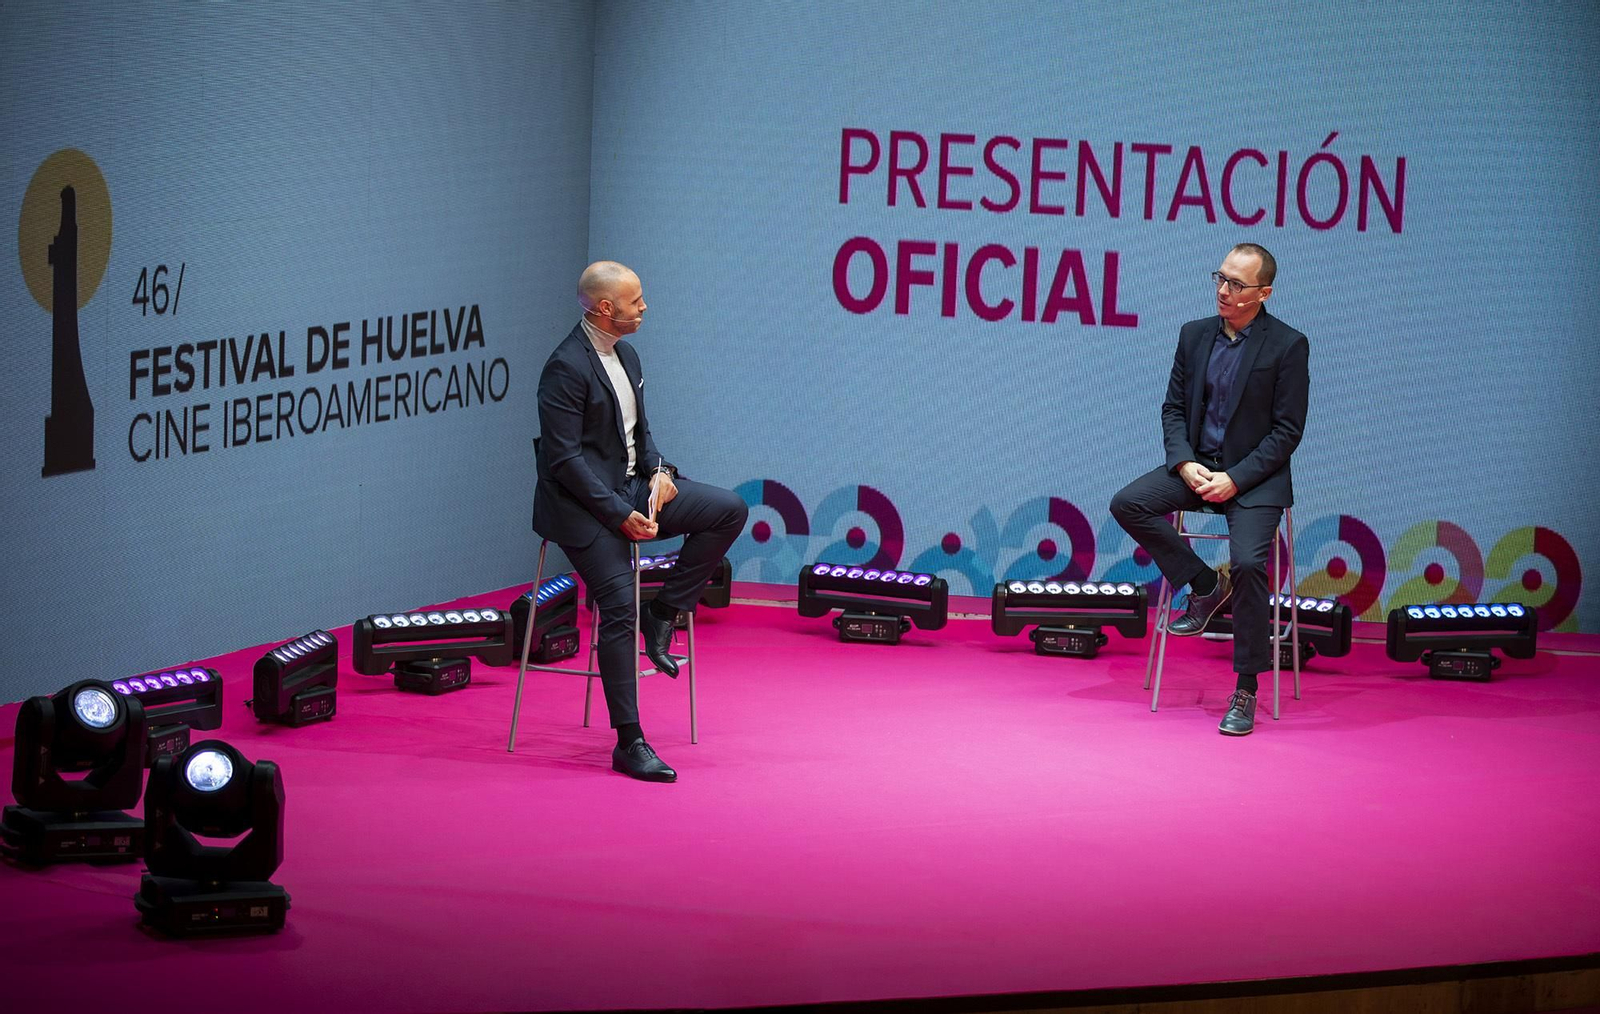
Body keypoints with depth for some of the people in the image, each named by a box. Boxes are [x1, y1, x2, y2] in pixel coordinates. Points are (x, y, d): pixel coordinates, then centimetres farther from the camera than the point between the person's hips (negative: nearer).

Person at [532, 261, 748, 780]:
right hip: (583, 505, -9)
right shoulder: (566, 367, -18)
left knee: (730, 509, -5)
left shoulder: (626, 354, 10)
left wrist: (659, 470, -2)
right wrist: (620, 515, -22)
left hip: (632, 488, 9)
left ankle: (663, 612, 1)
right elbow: (564, 459, -21)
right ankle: (629, 744, -14)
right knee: (619, 610, -18)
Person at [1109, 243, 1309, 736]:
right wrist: (1186, 464, -9)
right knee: (1128, 504, -19)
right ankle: (1205, 585, 0)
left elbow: (1287, 431, -9)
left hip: (1255, 476, -5)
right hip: (1197, 464, 5)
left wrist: (1235, 479, -18)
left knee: (1248, 563, -26)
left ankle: (1246, 690, -14)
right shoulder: (1194, 335, 7)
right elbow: (1173, 408, 10)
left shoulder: (1287, 345, -8)